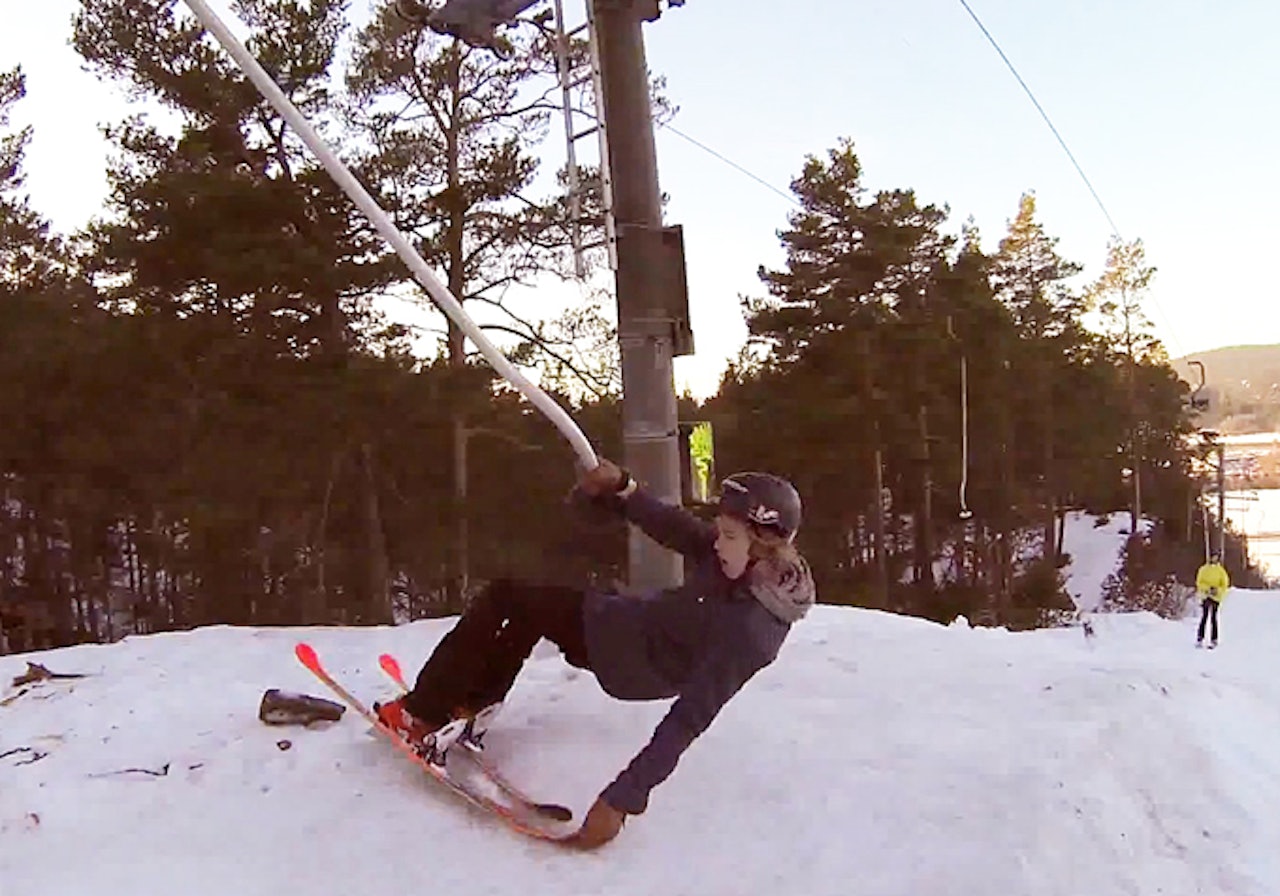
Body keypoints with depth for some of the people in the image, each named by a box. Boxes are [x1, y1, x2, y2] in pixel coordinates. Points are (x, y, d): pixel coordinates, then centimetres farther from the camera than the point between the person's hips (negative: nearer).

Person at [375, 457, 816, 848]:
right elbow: (671, 526, -9)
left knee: (503, 595, 0)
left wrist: (621, 800, -38)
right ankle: (476, 706, 33)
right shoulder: (742, 560, -15)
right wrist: (620, 486, -26)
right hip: (634, 620, 8)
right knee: (526, 606, 24)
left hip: (624, 658, -8)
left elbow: (689, 720, -38)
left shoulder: (750, 630, -36)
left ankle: (422, 716, 14)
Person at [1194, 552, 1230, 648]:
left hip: (1216, 597, 0)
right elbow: (1199, 582, 3)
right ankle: (1200, 639, -2)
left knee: (1213, 618, -2)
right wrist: (1208, 588, -13)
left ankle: (1214, 640, 2)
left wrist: (1217, 590, -14)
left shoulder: (1221, 571, 5)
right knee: (1204, 618, -3)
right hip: (1205, 596, 0)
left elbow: (1224, 585, 5)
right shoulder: (1204, 569, 5)